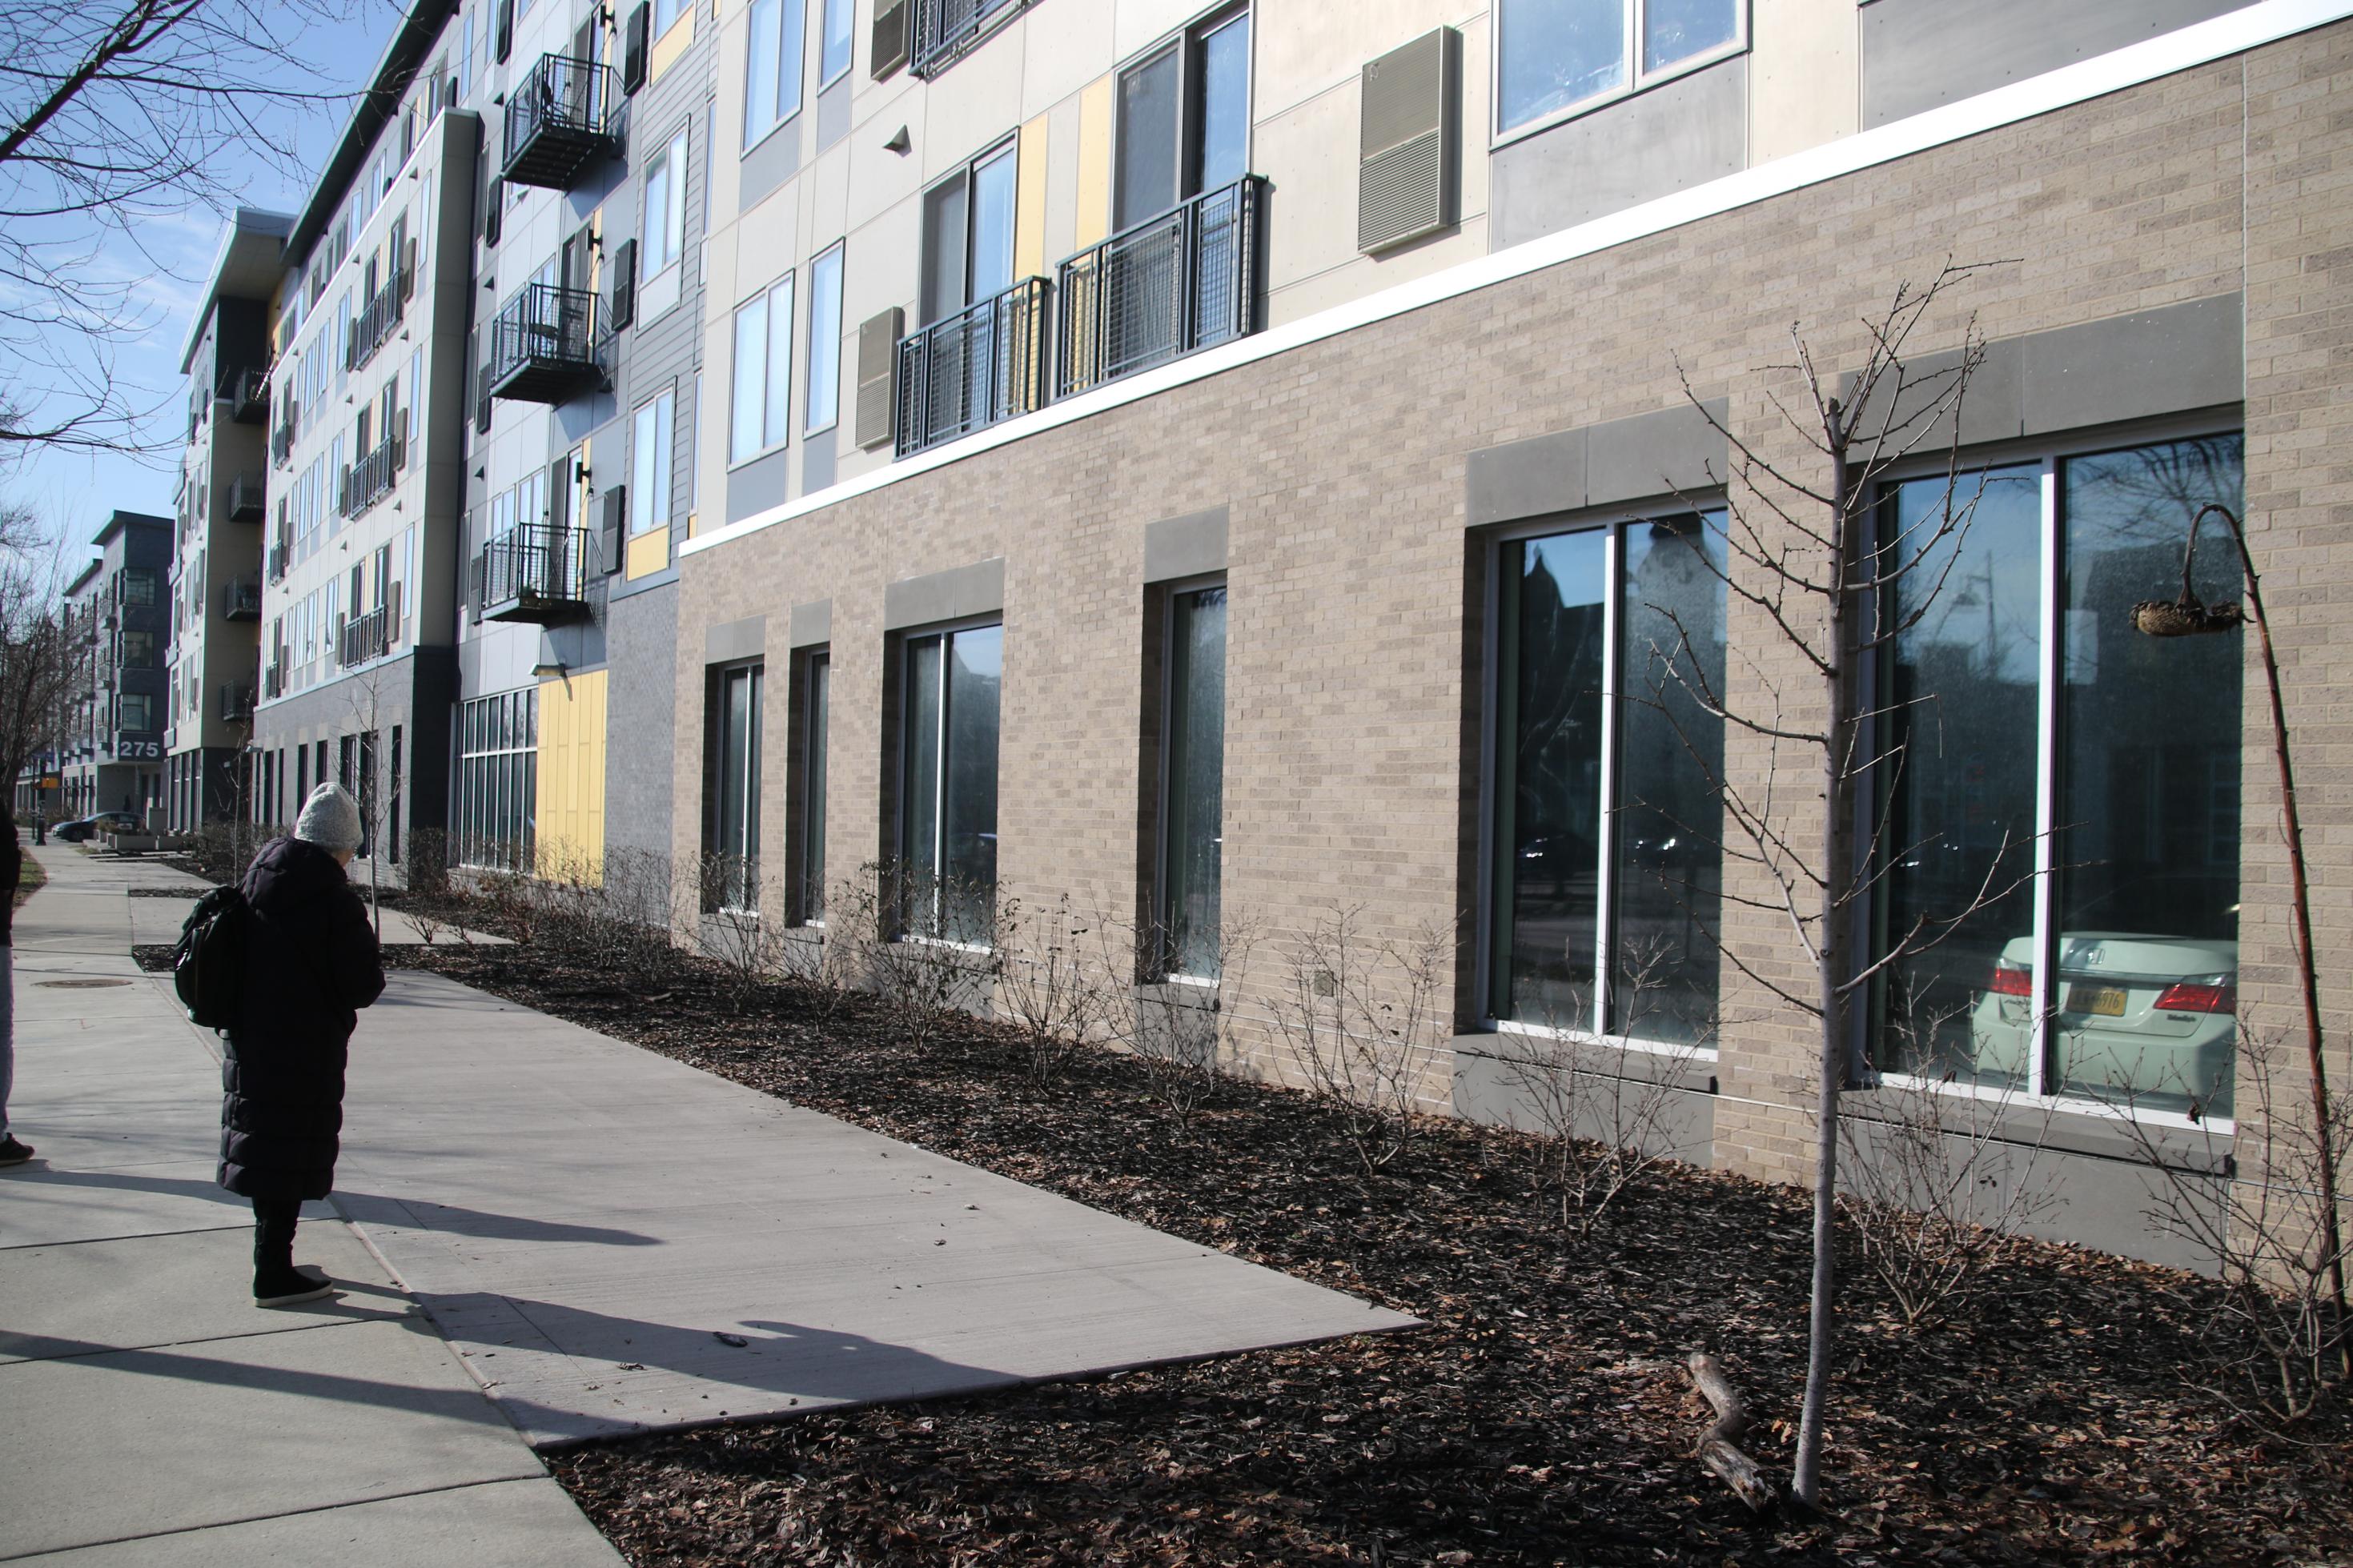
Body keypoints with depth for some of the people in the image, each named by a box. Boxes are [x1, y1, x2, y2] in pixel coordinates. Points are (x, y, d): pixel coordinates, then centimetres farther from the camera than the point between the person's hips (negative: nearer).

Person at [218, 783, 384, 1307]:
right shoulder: (335, 900, -19)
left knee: (269, 1153, 18)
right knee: (290, 1159, 2)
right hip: (305, 1054, -7)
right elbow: (364, 987, -17)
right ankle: (274, 1276, 8)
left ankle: (273, 1262, 32)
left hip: (251, 1043, 7)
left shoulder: (258, 882, 2)